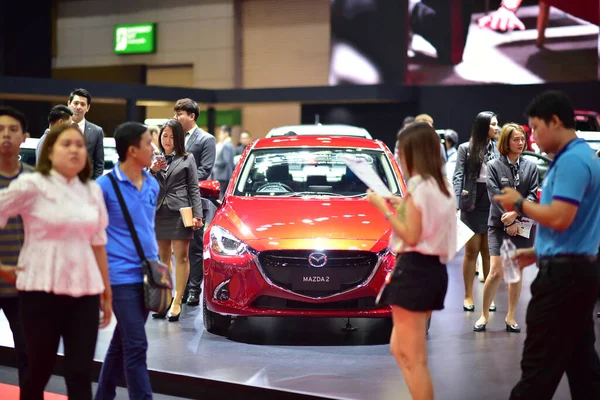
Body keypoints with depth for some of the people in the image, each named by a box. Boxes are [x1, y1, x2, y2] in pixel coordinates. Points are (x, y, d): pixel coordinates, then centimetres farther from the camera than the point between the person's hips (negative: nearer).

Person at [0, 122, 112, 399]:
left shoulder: (93, 191, 9)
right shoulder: (31, 185, -5)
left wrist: (106, 292, 15)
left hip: (84, 291, 3)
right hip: (43, 289, -3)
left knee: (81, 375, 0)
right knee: (39, 371, 7)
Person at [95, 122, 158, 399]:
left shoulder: (152, 185, 9)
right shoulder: (105, 186, -11)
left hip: (146, 275, 7)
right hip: (122, 276, -7)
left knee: (122, 342, 15)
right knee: (136, 346, -9)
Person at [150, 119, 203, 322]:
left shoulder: (187, 159, 6)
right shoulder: (154, 159, 12)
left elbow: (194, 189, 3)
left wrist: (197, 215, -6)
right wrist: (152, 171, -11)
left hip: (179, 213, -3)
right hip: (158, 212, 3)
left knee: (181, 257, -5)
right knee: (163, 257, 9)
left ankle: (177, 302, -4)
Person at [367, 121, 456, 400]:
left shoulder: (419, 186, -13)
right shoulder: (443, 186, 14)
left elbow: (411, 236, -16)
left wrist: (384, 209, -10)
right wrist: (404, 207, 18)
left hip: (414, 271, -10)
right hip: (434, 270, 10)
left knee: (412, 358, -5)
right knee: (400, 348, 19)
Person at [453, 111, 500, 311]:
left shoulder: (497, 148, 4)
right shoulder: (466, 149, 0)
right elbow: (458, 177, -4)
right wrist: (455, 203, -16)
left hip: (493, 203, 2)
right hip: (472, 203, -1)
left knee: (488, 252, 7)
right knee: (471, 251, 4)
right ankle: (468, 296, 11)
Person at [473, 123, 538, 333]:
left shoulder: (530, 167, 7)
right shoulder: (494, 166, 0)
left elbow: (532, 195, 0)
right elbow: (495, 196, -6)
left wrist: (515, 213, -14)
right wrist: (508, 221, -12)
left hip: (523, 225, 2)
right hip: (499, 224, -2)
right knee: (496, 272, -10)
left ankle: (510, 317, 15)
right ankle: (484, 315, 4)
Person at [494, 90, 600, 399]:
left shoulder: (572, 161, -17)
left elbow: (560, 218, -25)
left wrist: (520, 204, -10)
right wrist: (538, 252, 19)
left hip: (563, 273, -10)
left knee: (539, 363, -4)